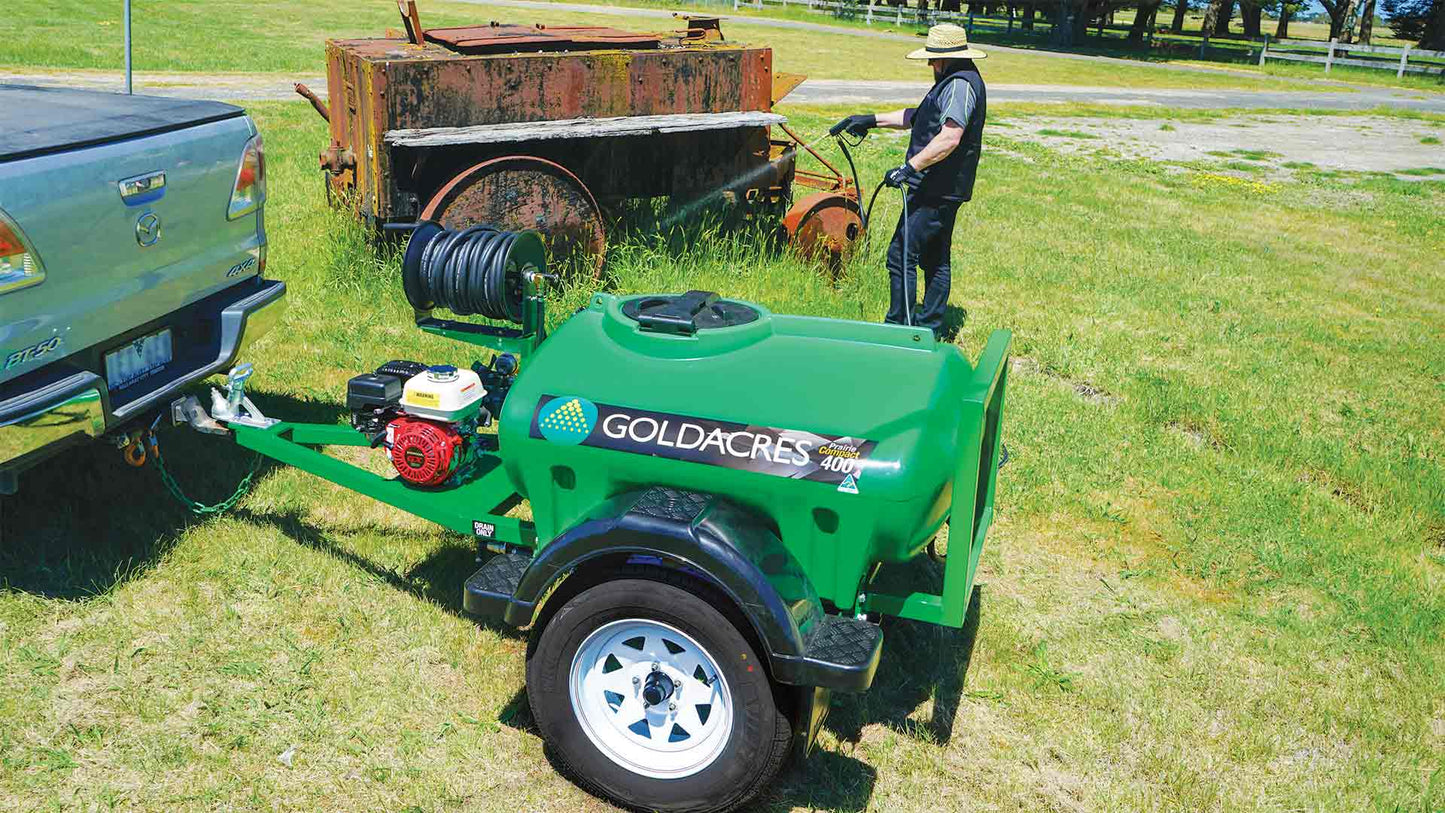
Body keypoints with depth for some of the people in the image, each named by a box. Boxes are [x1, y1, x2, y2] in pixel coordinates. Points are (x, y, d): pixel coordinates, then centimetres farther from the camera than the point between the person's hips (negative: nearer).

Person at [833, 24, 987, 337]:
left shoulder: (960, 84, -17)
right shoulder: (955, 81, 18)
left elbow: (949, 138, -30)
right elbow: (917, 117, 27)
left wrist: (909, 167, -29)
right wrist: (871, 120, 22)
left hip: (936, 190, -11)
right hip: (944, 189, 11)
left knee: (901, 255, -9)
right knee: (935, 259, 15)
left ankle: (898, 326, -4)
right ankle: (929, 328, 24)